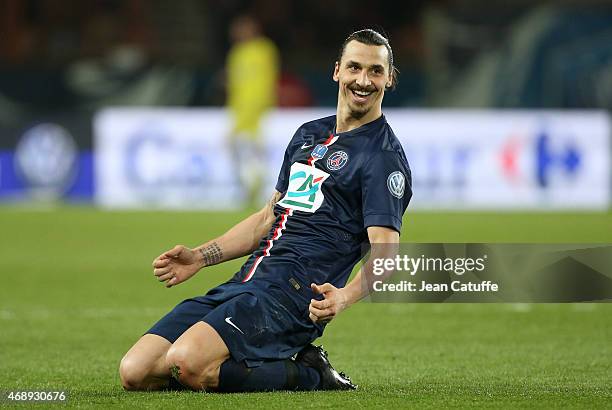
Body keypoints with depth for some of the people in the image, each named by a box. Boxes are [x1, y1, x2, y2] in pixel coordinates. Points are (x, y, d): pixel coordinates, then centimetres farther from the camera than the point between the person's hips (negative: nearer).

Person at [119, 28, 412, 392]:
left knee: (187, 364, -32)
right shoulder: (308, 135, 21)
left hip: (294, 291, -8)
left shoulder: (385, 156, -4)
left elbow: (385, 252, -15)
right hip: (244, 283, 8)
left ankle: (308, 374, -10)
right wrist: (200, 257, 18)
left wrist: (344, 296, -35)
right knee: (135, 373, -7)